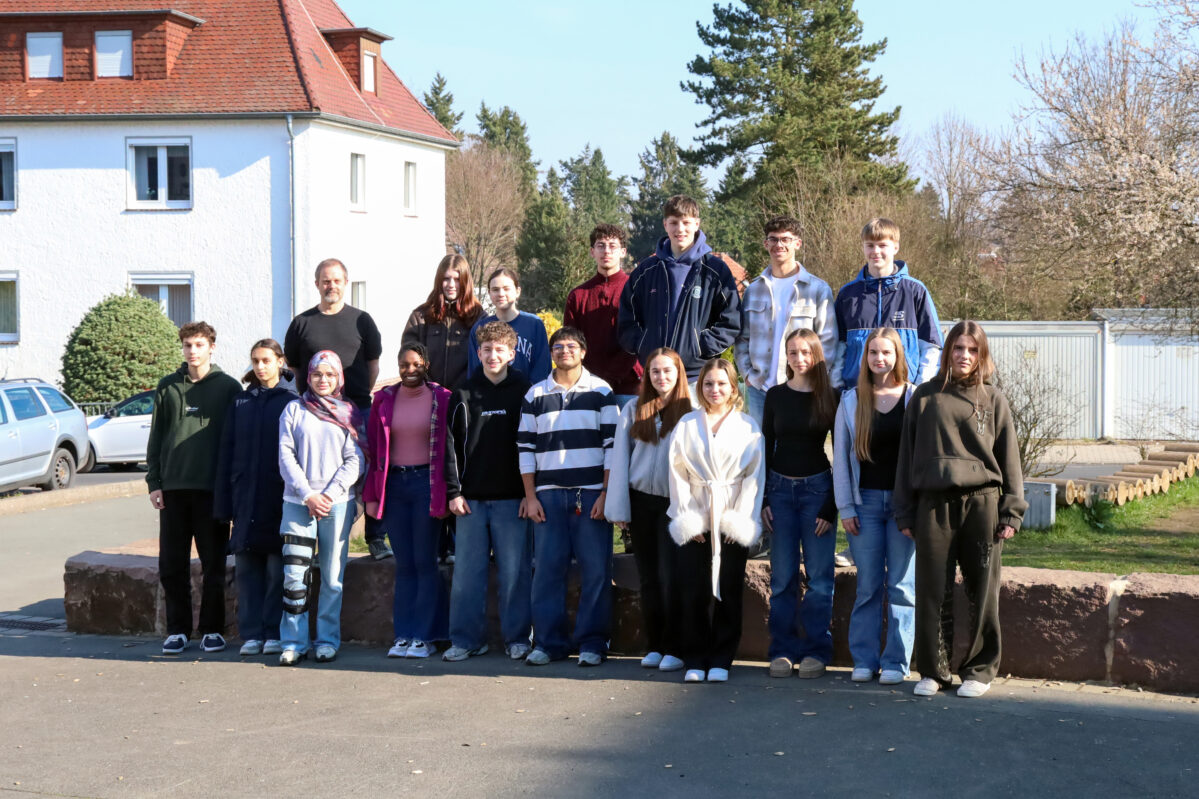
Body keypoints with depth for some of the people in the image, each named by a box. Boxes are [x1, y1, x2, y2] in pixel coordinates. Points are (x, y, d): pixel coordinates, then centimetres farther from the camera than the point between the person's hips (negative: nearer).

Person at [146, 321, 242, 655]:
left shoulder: (228, 387, 2)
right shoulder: (168, 387, 10)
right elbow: (156, 437, 11)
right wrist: (154, 482, 4)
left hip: (212, 489, -2)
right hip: (173, 489, 3)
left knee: (214, 564, 3)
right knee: (172, 565, 4)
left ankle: (212, 630, 12)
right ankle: (177, 630, 12)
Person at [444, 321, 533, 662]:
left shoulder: (525, 391, 3)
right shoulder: (464, 393, 7)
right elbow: (449, 444, 7)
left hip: (512, 498, -2)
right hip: (471, 498, 2)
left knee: (514, 570, 1)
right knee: (467, 570, 4)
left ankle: (517, 637, 10)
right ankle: (466, 639, 12)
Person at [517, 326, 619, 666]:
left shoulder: (601, 392, 5)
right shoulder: (535, 395, 11)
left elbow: (612, 444, 1)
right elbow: (525, 448, 10)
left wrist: (606, 494, -6)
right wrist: (530, 496, 3)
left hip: (591, 494, -2)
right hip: (548, 494, 2)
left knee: (596, 569, -2)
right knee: (547, 568, 1)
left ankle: (592, 642, 5)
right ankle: (548, 641, 9)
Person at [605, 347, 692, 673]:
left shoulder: (690, 411, -1)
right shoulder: (633, 410, 8)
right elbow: (620, 458, 8)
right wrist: (618, 507, 3)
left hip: (675, 503, -3)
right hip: (641, 500, 3)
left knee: (671, 577, -6)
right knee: (649, 577, 7)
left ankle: (673, 649, 2)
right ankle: (654, 647, 14)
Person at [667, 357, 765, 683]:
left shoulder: (748, 427, 7)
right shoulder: (686, 425, 9)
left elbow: (754, 476, 3)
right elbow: (677, 473, 6)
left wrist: (741, 521, -5)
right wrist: (687, 520, -3)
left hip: (732, 522, -1)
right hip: (694, 521, 1)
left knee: (728, 591, 0)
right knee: (693, 591, -3)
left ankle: (721, 660, 9)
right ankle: (695, 660, 7)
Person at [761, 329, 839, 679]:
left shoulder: (830, 398, -1)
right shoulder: (776, 396, 6)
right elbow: (766, 447, 9)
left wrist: (831, 506, -6)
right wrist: (763, 499, 1)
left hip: (817, 488, -2)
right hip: (780, 488, 2)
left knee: (819, 576, -1)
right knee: (782, 577, 2)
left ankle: (816, 651, 8)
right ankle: (783, 651, 9)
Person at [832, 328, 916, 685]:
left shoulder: (915, 398, 2)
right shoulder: (851, 401, 7)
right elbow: (841, 457, 8)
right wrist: (846, 507, 2)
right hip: (866, 501, 2)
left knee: (901, 585, 1)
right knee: (868, 585, 3)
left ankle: (896, 662, 7)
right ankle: (864, 660, 10)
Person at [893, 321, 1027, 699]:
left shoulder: (993, 399, 9)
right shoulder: (925, 397, 10)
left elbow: (1008, 458, 8)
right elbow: (907, 455, 11)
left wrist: (1011, 511, 0)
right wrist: (905, 513, 7)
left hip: (982, 502, -1)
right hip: (934, 504, 1)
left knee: (982, 593, 3)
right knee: (933, 593, 3)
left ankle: (979, 670, 14)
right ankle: (933, 671, 13)